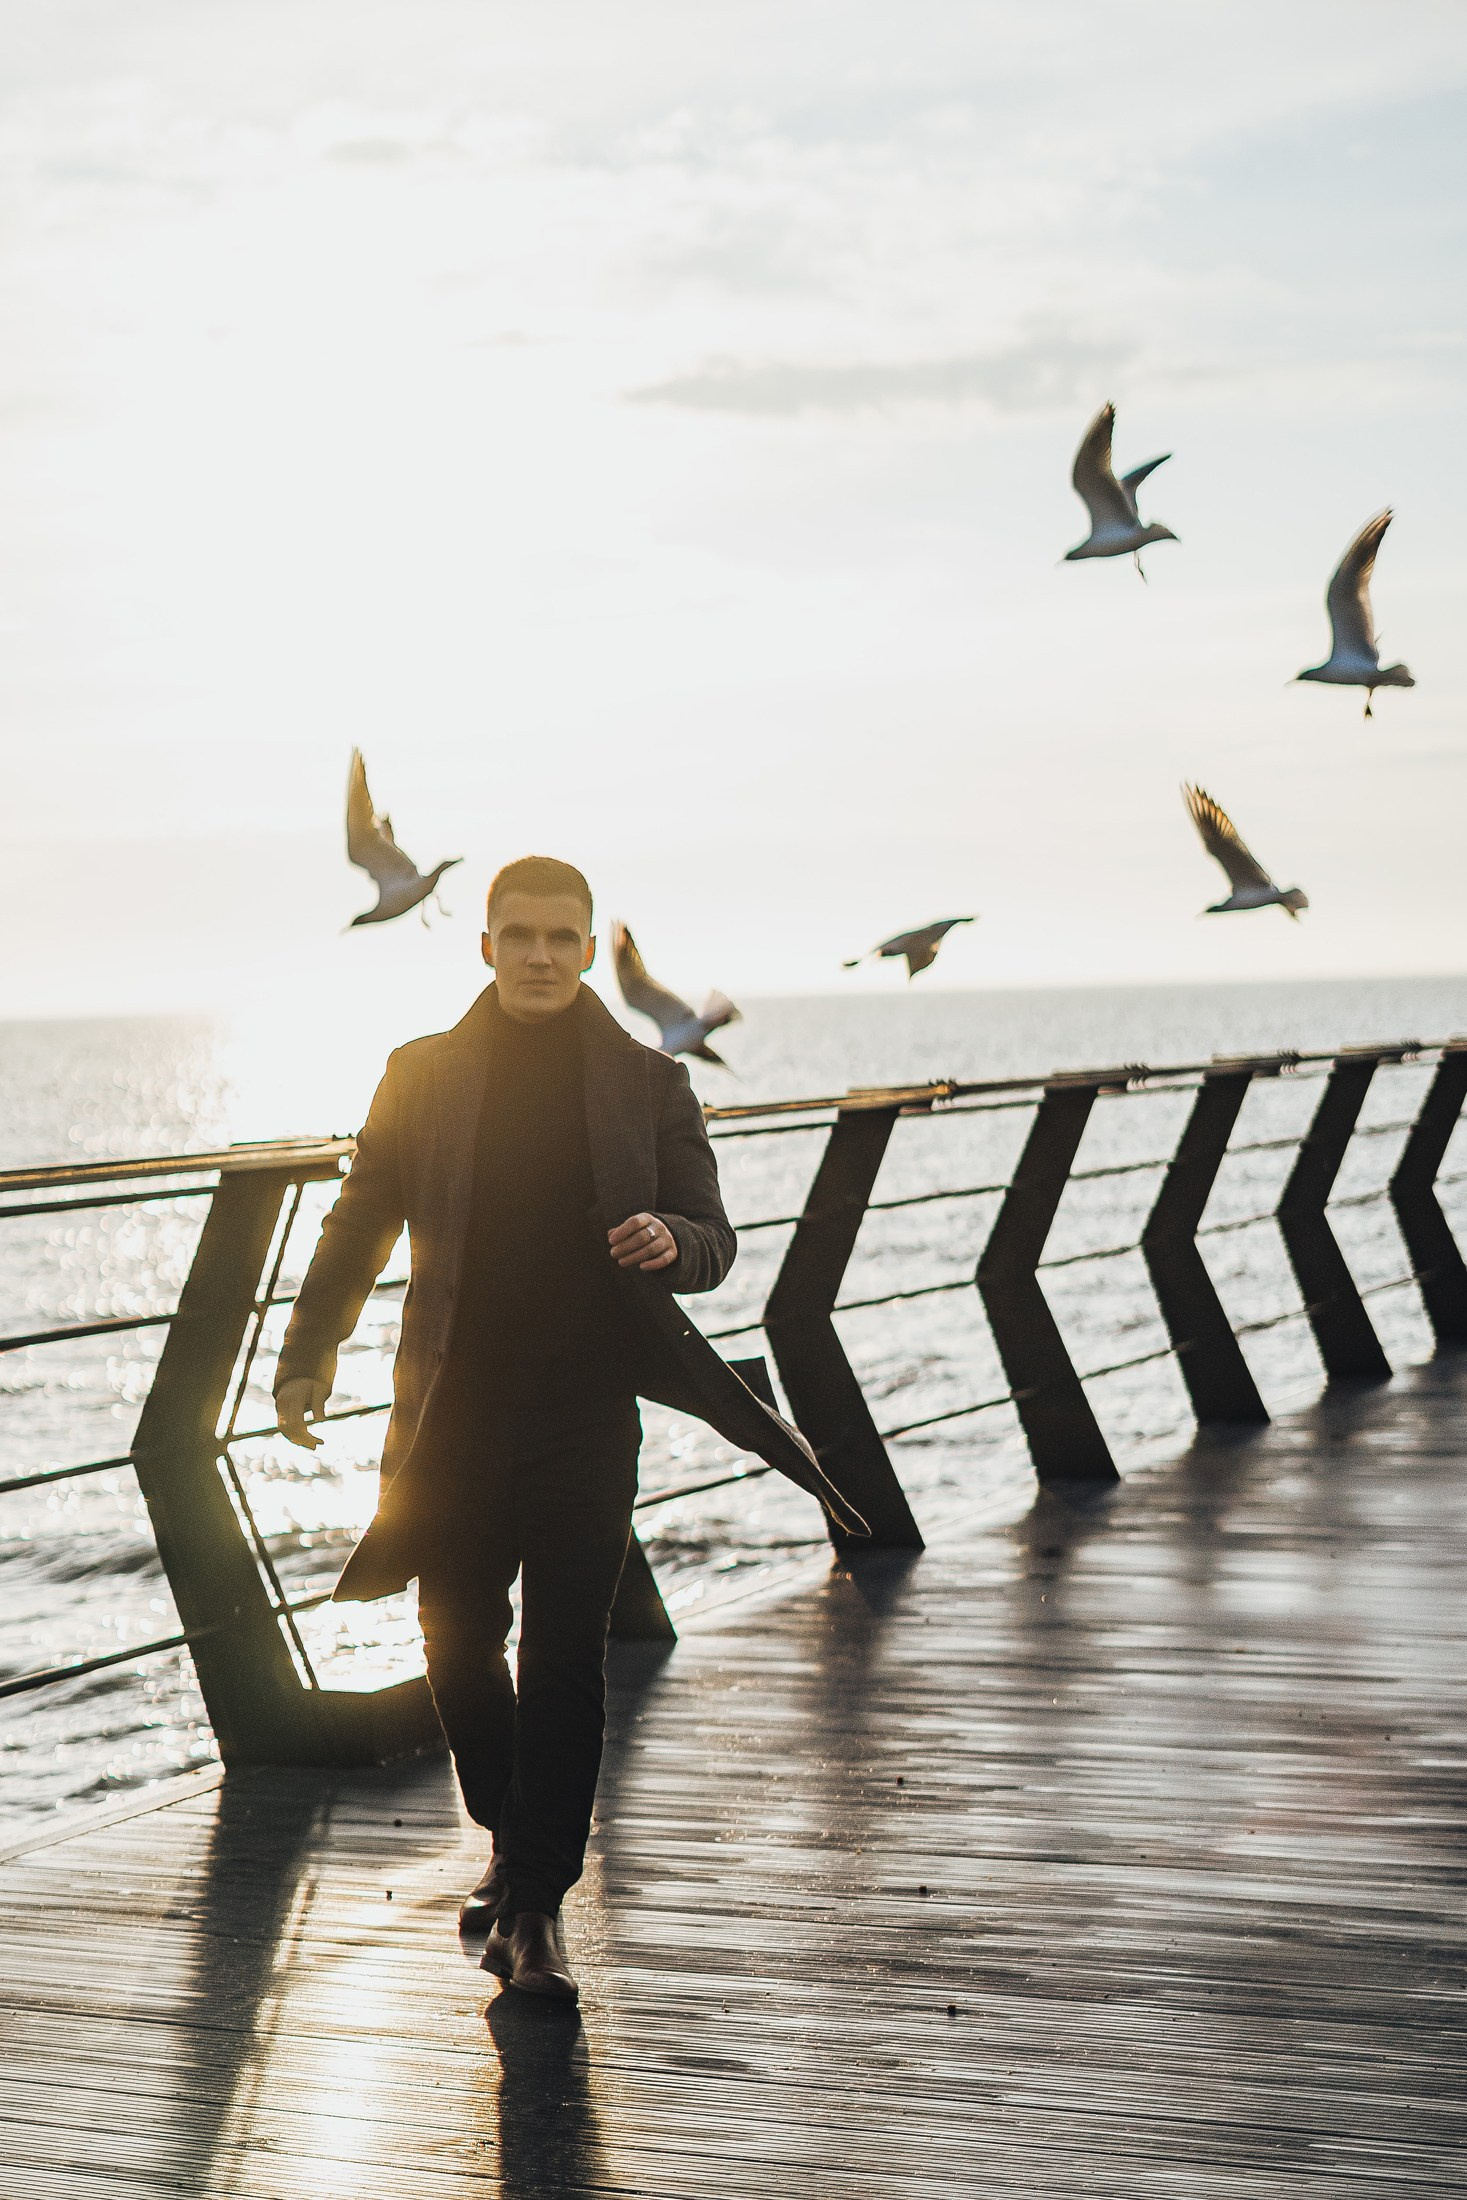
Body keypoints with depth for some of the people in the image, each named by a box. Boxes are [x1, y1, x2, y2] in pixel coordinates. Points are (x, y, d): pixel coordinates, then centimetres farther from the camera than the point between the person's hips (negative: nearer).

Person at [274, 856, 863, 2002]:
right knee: (459, 1648, 9)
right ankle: (514, 1845, 32)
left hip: (585, 1408, -2)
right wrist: (307, 1357, 3)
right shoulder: (423, 1077, 6)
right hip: (453, 1412, 2)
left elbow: (713, 1240, 6)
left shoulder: (649, 1083, 5)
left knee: (565, 1660, -6)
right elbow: (359, 1226, 12)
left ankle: (537, 1908, 0)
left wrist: (671, 1241, -17)